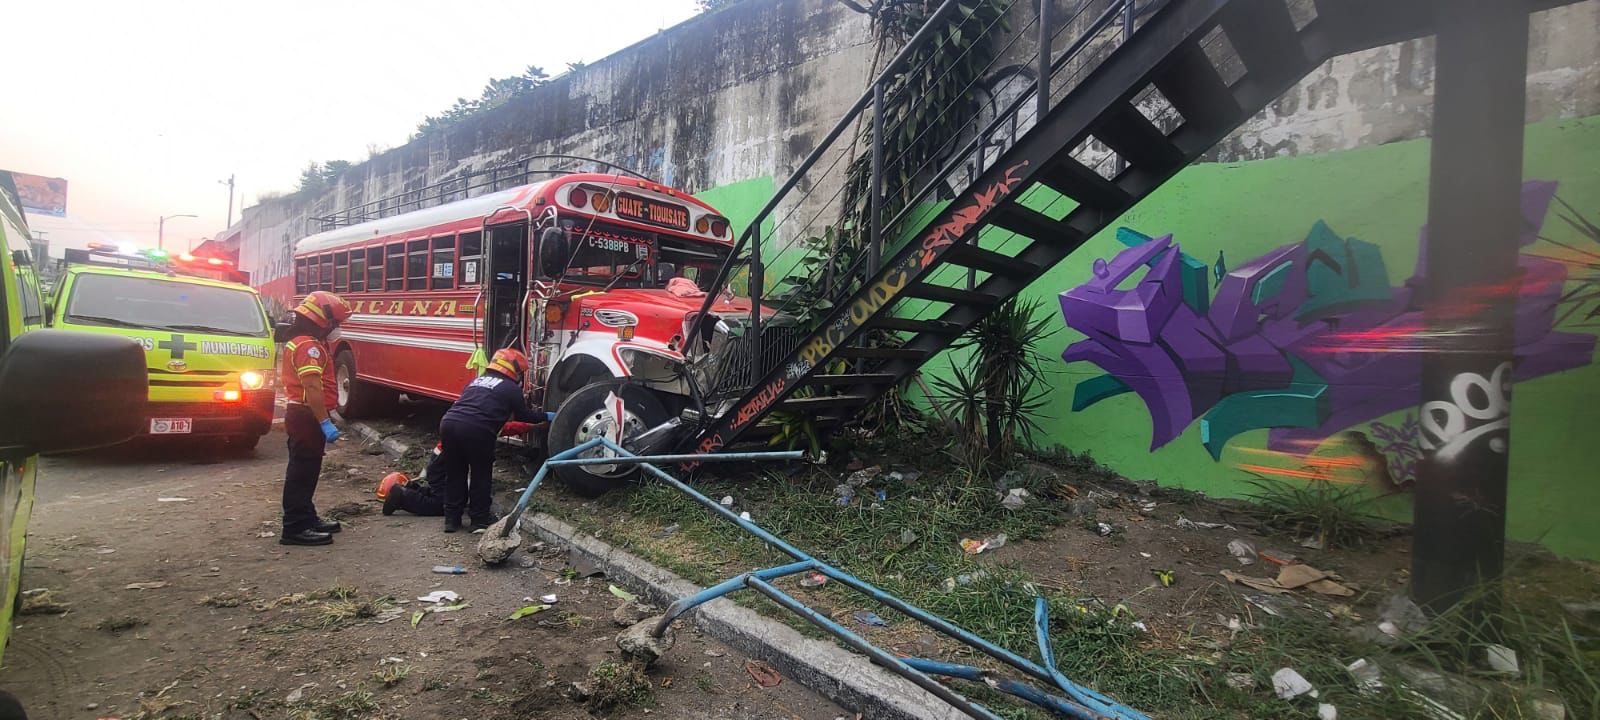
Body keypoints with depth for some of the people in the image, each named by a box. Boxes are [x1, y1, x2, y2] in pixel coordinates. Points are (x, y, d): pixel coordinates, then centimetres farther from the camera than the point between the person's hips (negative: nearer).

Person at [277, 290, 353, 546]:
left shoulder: (301, 342, 17)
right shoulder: (308, 346, -18)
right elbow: (312, 387, -26)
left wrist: (327, 416, 24)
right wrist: (325, 422, -26)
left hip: (302, 414, 11)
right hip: (306, 416, -11)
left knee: (305, 471, 16)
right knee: (302, 472, -6)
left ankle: (307, 518, 26)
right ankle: (296, 528, -1)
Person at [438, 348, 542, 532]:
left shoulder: (476, 381, 29)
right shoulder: (511, 388, 10)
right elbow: (523, 415, 21)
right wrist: (545, 417, 36)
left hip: (449, 423, 6)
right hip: (475, 430, -6)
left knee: (455, 473, 20)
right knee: (481, 474, 11)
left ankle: (452, 518, 26)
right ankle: (480, 519, 20)